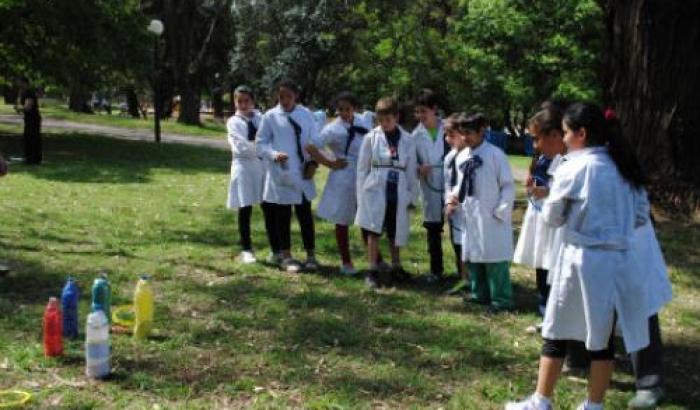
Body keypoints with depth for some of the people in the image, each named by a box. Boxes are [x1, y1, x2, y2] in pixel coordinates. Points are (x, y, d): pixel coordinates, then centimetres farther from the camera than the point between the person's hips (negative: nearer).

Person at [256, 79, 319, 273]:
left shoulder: (305, 114, 3)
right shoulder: (270, 116, -4)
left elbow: (314, 140, 7)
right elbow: (260, 144, -2)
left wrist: (313, 162, -5)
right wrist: (274, 154, -19)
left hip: (303, 172, 2)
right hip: (281, 172, -2)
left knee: (305, 214, 8)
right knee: (283, 215, 7)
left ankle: (310, 255, 19)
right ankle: (286, 256, 19)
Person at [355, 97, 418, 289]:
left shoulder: (407, 140, 1)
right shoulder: (371, 138, -3)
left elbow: (411, 170, 6)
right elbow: (362, 168, 0)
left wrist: (411, 194, 3)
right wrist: (361, 196, -2)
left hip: (398, 192, 2)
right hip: (375, 191, -2)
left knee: (396, 231, 13)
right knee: (373, 230, -3)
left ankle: (396, 266, 29)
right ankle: (372, 271, 4)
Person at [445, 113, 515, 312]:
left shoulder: (495, 154, -12)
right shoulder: (463, 157, 7)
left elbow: (508, 186, -9)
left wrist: (501, 211, -12)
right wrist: (455, 197, -2)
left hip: (491, 218, -7)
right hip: (470, 216, 7)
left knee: (495, 258, -1)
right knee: (473, 256, 14)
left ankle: (501, 299, 9)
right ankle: (480, 294, 28)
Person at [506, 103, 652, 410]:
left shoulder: (572, 169, -11)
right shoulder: (624, 166, 7)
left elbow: (552, 217, -1)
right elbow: (642, 215, 12)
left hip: (583, 260, -5)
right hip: (619, 261, 5)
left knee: (557, 334, 8)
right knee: (603, 337, 11)